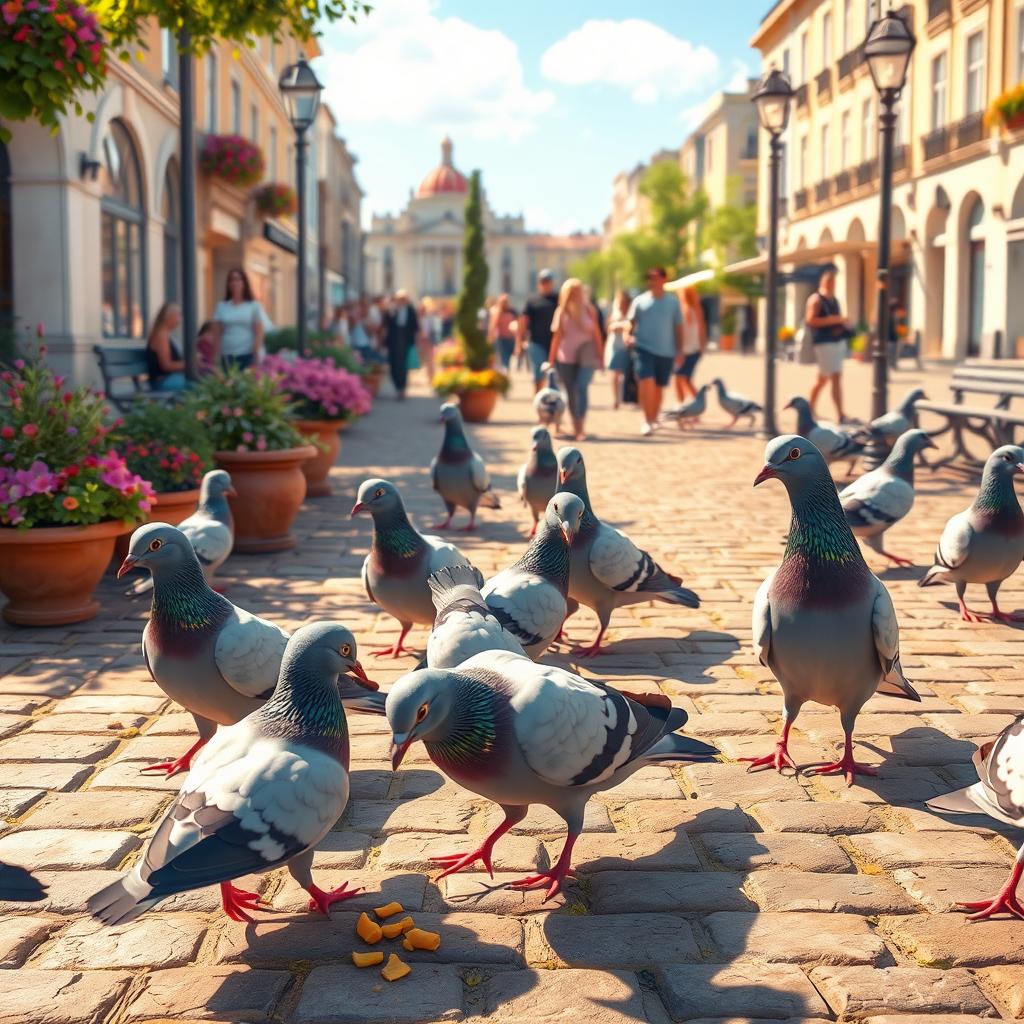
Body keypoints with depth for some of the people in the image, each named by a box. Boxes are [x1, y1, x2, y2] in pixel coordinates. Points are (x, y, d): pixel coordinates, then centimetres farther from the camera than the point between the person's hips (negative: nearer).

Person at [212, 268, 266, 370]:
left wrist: (256, 355, -7)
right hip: (227, 356, 1)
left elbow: (259, 333, 2)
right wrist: (216, 358, 2)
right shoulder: (221, 306, 9)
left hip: (248, 355, -1)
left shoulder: (254, 306, 5)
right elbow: (217, 335, 8)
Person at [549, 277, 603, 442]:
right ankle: (576, 427, 19)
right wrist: (551, 360, 2)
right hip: (566, 357, 2)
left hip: (586, 355, -2)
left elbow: (596, 333, 5)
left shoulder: (588, 310, 2)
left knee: (581, 388, -18)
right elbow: (557, 337, 4)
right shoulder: (561, 312, 3)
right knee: (571, 391, 7)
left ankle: (581, 427, -21)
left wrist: (600, 355, 1)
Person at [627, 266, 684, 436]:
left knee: (659, 387, 9)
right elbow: (631, 321, 2)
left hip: (666, 352, 2)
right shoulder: (640, 301, 4)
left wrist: (680, 350, 7)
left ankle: (654, 419, 27)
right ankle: (647, 420, -13)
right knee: (646, 381, -19)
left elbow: (678, 327, 10)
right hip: (644, 348, -2)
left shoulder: (672, 302, 6)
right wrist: (628, 334, -19)